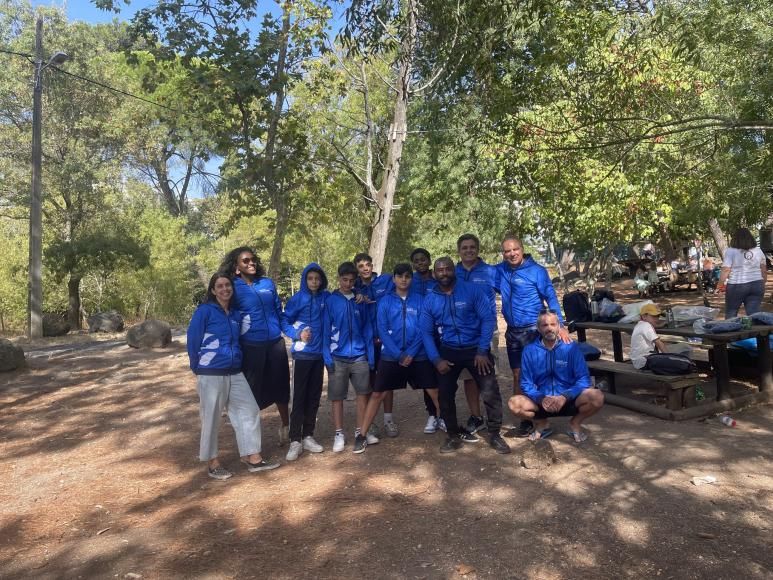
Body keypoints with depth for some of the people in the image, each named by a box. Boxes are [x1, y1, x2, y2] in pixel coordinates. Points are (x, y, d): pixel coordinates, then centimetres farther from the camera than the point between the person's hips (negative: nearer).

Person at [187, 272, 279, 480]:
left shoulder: (236, 314, 10)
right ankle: (212, 463, 19)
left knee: (249, 411, 4)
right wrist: (198, 369, 2)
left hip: (235, 373, 6)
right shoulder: (204, 311, -8)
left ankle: (253, 458, 13)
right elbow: (193, 341, -5)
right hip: (211, 374, -6)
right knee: (211, 418, 4)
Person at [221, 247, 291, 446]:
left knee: (280, 386, 14)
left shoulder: (268, 283, 8)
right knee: (252, 391, 6)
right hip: (250, 346, -3)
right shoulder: (233, 287, -3)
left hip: (275, 343, 4)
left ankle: (286, 426, 35)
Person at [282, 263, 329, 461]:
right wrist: (298, 334, -17)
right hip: (301, 354, -3)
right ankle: (295, 441, 4)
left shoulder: (326, 297, 2)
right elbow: (285, 322, -2)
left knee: (314, 397, 9)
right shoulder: (297, 299, -6)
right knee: (298, 398, -3)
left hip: (319, 354, 3)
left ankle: (308, 437, 20)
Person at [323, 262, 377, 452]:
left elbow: (367, 328, 7)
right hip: (338, 357, -2)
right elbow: (326, 330, -3)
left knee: (363, 393, 7)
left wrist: (371, 355, 2)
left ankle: (360, 431, 22)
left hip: (360, 356, 3)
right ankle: (339, 434, 17)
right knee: (337, 397, 5)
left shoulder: (360, 300, 5)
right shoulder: (330, 300, -2)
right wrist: (327, 357, -10)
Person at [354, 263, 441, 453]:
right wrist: (399, 355, -14)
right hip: (391, 357, 0)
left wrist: (411, 353, -12)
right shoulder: (385, 301, 2)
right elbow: (382, 331, -5)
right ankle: (362, 436, 11)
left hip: (418, 356, 1)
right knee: (377, 394, 1)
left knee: (434, 391, 3)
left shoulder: (420, 300, 3)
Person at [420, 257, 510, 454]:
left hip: (476, 349, -3)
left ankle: (494, 434, 13)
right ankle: (454, 435, 25)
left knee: (491, 393, -6)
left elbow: (488, 319, -11)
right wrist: (436, 359, -8)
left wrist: (482, 351, -15)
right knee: (445, 395, 6)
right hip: (448, 351, 3)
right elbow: (426, 332, 1)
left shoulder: (473, 290, -9)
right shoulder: (429, 300, 0)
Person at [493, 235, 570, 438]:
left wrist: (560, 325, -17)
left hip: (534, 330, -5)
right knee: (518, 376, 11)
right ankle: (524, 420, 21)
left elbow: (551, 298, -9)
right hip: (512, 331, 5)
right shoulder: (500, 271, 4)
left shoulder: (537, 271, -9)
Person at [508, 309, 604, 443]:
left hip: (569, 400, 0)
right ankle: (542, 424, 6)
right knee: (514, 403, -27)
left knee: (597, 397, -28)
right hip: (541, 402, 1)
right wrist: (541, 398, -22)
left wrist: (564, 397, -24)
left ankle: (575, 423, 4)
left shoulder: (571, 347, -6)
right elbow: (526, 383, -4)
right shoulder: (530, 350, -5)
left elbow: (584, 379, -10)